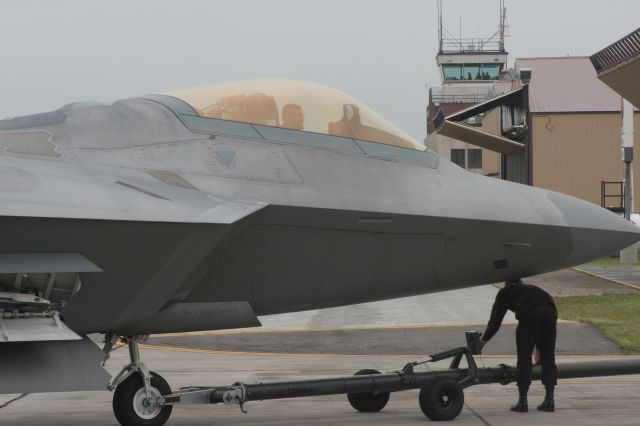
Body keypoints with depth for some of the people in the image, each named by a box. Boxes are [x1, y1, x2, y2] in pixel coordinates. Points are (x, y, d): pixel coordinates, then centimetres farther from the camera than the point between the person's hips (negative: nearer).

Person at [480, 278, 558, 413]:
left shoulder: (505, 292, 28)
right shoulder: (531, 288, 41)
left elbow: (495, 319, 22)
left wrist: (484, 339, 35)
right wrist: (538, 348, 51)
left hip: (530, 313, -5)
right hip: (551, 310, 5)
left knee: (524, 358, 5)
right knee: (548, 358, 14)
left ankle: (522, 402, 9)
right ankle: (549, 401, 15)